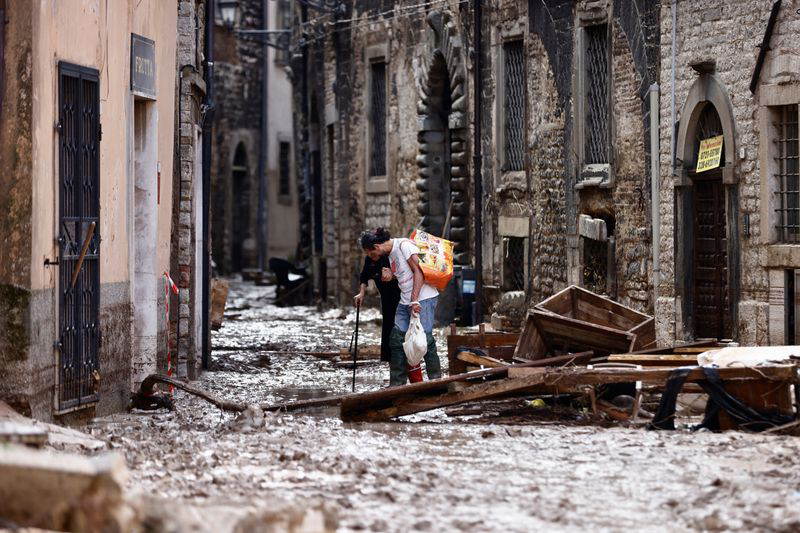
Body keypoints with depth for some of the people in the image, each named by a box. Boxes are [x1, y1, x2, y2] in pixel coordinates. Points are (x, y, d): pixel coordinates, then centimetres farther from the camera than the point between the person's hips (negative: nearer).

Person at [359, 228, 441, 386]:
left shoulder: (404, 245, -10)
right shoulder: (390, 254, 17)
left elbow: (419, 272, -16)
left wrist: (414, 300, -21)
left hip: (423, 298, -9)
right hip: (405, 301, 9)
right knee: (397, 338, 2)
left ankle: (436, 379, -3)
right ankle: (397, 383, 5)